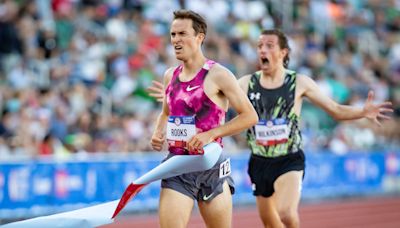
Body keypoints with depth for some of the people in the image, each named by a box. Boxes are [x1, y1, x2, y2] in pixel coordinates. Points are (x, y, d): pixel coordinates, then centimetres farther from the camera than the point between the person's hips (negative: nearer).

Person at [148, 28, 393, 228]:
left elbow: (336, 110, -2)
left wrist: (363, 112, -20)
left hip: (289, 161, -4)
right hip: (260, 163, 4)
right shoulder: (248, 83, 1)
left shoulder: (299, 82, -5)